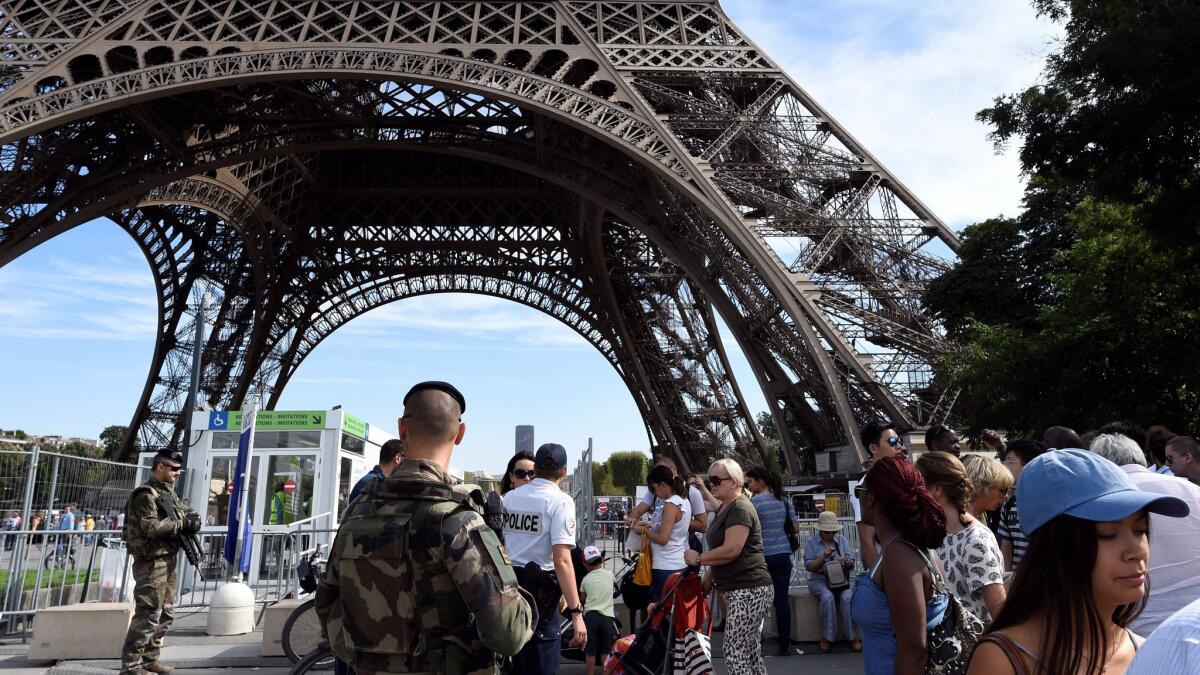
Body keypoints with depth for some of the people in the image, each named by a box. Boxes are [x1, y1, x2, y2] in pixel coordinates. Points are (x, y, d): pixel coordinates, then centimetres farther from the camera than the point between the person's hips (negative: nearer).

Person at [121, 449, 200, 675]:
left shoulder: (169, 493, 15)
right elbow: (151, 527, -23)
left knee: (166, 613, 15)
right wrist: (182, 524, -16)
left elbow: (186, 511, 20)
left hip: (168, 560, 10)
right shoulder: (146, 495, -14)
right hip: (152, 562, -10)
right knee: (148, 615, -8)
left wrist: (192, 519, -2)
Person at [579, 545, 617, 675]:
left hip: (590, 616, 0)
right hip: (607, 616, 1)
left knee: (590, 652, 6)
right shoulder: (610, 574, 6)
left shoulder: (586, 579, 6)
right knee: (605, 652, 10)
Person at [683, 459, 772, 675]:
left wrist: (698, 558, -13)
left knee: (735, 655, -10)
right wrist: (708, 579, 17)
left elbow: (731, 550, -25)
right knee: (751, 655, 15)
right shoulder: (725, 508, 16)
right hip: (739, 590, 11)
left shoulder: (741, 509, -16)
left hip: (747, 590, -11)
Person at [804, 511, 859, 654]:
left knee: (847, 598, -29)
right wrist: (824, 556, -18)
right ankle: (828, 637, -22)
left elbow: (851, 564, 7)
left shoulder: (842, 541, 12)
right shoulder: (811, 542, 4)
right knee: (828, 597, -33)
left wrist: (845, 561, -17)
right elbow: (809, 566, -4)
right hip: (819, 580, -2)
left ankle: (852, 636, -19)